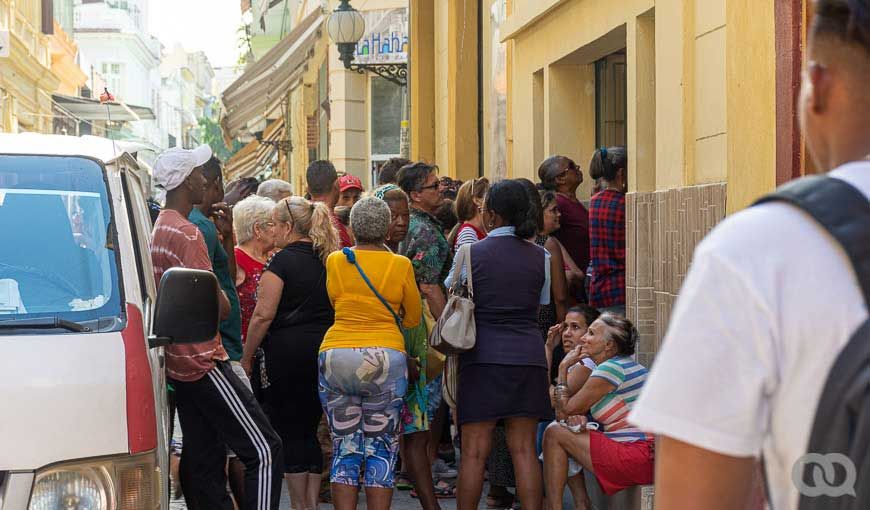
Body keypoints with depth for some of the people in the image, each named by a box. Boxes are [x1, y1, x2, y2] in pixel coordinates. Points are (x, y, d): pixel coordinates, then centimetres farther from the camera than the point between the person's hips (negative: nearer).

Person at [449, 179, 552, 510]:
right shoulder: (540, 256, 5)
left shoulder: (472, 253, -3)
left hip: (483, 357, -3)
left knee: (474, 450, 1)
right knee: (524, 448, 4)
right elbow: (539, 309, 12)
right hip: (529, 355, 3)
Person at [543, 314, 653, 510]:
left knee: (553, 434, -6)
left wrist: (563, 367, 2)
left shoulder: (611, 368, -13)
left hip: (636, 459, -10)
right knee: (570, 434, 21)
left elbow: (565, 410, -8)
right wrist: (579, 417, -4)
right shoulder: (628, 365, 18)